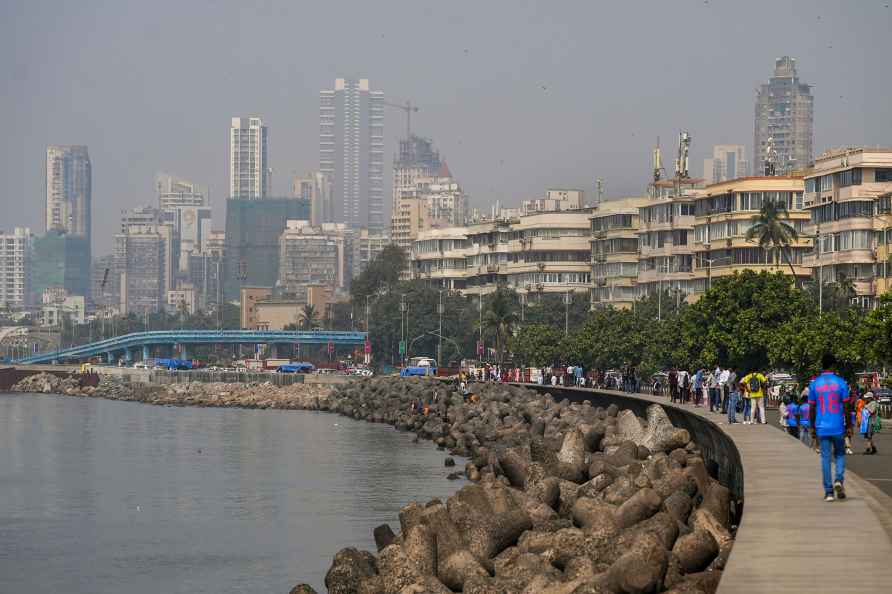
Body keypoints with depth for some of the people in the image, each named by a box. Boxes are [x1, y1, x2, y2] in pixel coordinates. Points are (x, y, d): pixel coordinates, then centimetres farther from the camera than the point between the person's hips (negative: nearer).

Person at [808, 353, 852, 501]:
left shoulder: (814, 384, 1)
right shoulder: (840, 382, -5)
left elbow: (811, 408, 4)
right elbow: (846, 407, -4)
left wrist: (812, 428, 13)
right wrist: (849, 426, 4)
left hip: (822, 428, 1)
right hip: (838, 427, -1)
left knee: (825, 457, 4)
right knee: (839, 454, 16)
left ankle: (829, 491, 0)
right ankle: (839, 480, -7)